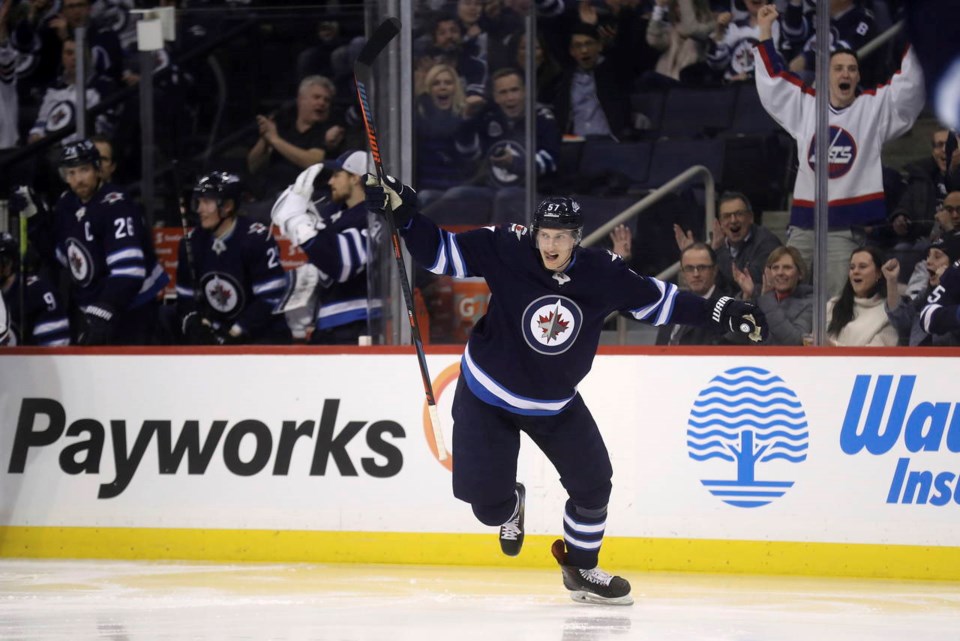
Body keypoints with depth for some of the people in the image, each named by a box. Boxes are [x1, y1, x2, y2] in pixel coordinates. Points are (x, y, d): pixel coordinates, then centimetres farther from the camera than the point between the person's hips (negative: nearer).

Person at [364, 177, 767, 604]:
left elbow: (656, 300, -2)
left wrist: (721, 313, -6)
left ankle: (580, 569, 28)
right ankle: (510, 506, 34)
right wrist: (404, 215, -31)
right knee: (487, 502, -7)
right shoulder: (506, 250, -22)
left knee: (593, 482, 3)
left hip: (556, 404, 3)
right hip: (487, 395, -3)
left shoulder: (602, 274, -15)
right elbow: (442, 253, -17)